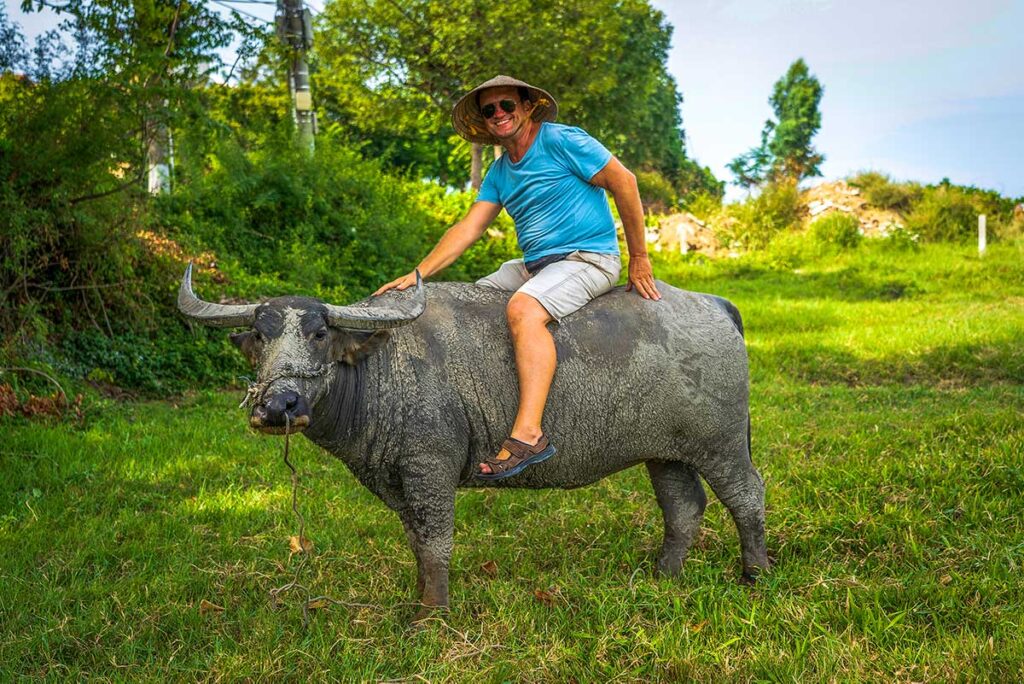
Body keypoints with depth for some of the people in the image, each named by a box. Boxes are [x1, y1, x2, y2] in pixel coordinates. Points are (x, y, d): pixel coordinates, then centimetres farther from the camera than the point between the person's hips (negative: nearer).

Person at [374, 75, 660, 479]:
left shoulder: (561, 142, -8)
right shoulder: (499, 172, 14)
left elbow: (624, 182, -8)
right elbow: (469, 227, 7)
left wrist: (639, 258, -6)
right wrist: (418, 274, -6)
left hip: (588, 258, -9)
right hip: (531, 265, 9)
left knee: (523, 309, -35)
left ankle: (529, 434, -42)